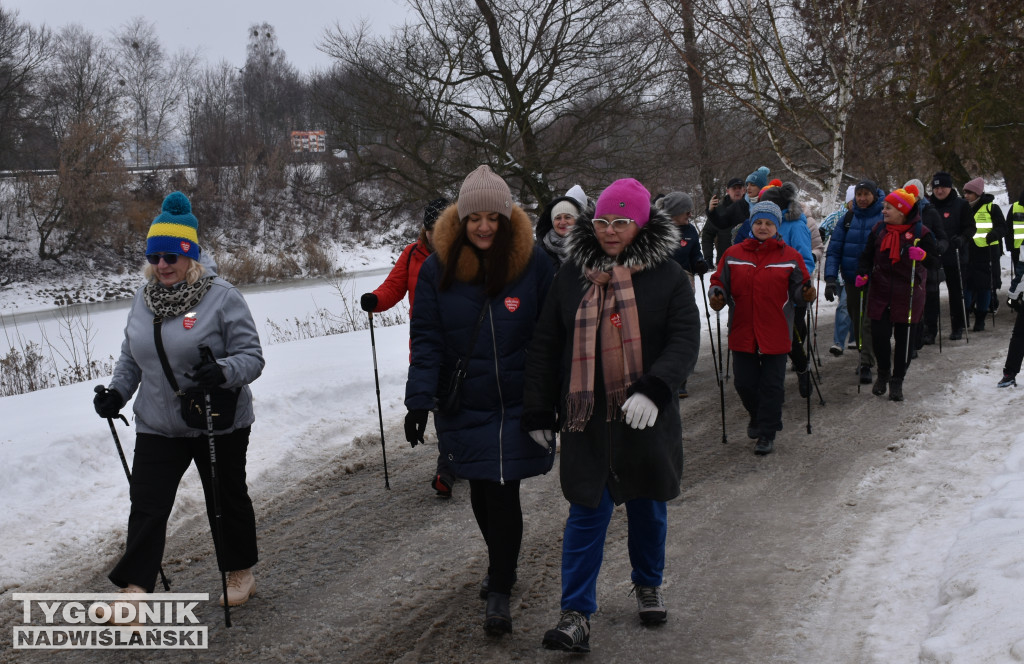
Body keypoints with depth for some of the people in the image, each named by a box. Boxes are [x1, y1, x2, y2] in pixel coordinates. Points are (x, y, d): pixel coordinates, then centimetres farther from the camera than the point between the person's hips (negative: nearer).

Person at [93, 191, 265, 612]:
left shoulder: (221, 297, -14)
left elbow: (252, 356, -15)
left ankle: (240, 573, 34)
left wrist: (223, 372, -35)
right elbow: (131, 356, 16)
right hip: (157, 427, 4)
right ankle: (134, 591, 0)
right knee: (146, 506, -3)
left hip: (219, 426, -4)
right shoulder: (144, 300, 4)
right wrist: (116, 392, 0)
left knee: (226, 500, 14)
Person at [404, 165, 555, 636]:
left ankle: (499, 592, 7)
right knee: (481, 490, 13)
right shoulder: (437, 268, -4)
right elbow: (426, 338, -4)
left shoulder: (534, 263, -7)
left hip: (517, 403, -2)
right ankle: (501, 565, 38)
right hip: (463, 406, 2)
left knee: (503, 491, -6)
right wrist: (419, 399, -13)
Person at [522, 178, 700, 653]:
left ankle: (648, 586, 39)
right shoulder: (573, 273, 3)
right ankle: (576, 613, 3)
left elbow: (685, 339, -10)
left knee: (648, 506, 16)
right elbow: (545, 345, 6)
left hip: (647, 417, 0)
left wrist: (654, 389, -26)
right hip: (587, 418, 0)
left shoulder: (666, 275, -2)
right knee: (587, 512, -2)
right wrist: (539, 411, 2)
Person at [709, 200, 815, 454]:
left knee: (772, 385, 3)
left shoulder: (790, 257, 2)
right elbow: (720, 283, 8)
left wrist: (806, 295, -19)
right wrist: (716, 296, -13)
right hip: (742, 333, 2)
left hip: (775, 334, -1)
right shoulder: (733, 255, 4)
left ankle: (767, 434, 14)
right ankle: (757, 417, 36)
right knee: (745, 383, 8)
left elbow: (799, 291, 3)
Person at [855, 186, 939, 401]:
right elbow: (867, 256, 16)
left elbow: (935, 262, -6)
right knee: (879, 334, -1)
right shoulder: (879, 230, 5)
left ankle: (897, 380, 17)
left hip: (907, 295, -3)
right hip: (881, 292, 3)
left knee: (904, 337, 3)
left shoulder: (920, 232, -7)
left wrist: (922, 256, -28)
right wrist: (863, 274, -3)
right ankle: (883, 373, 24)